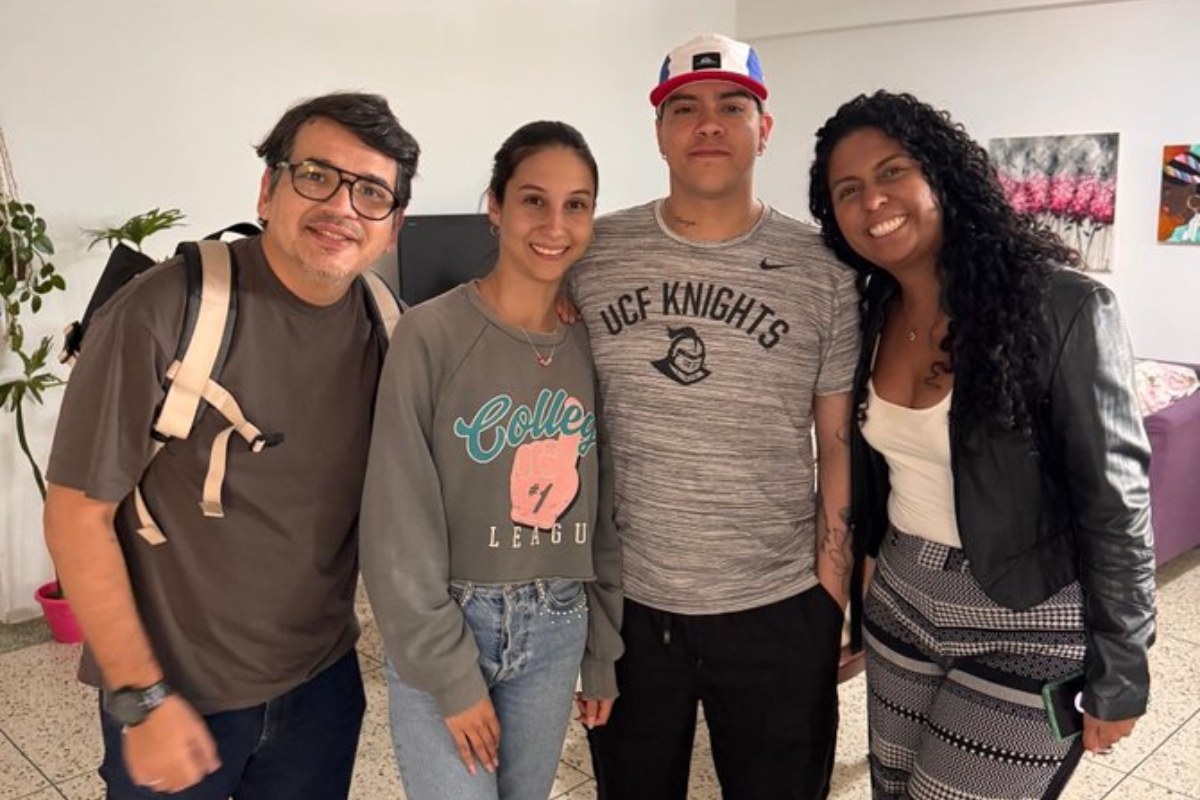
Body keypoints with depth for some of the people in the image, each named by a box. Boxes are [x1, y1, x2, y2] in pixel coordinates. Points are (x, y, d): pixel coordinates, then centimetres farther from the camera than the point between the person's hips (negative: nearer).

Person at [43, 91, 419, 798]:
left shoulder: (385, 331, -5)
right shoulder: (164, 315, -20)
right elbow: (78, 513, -16)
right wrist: (143, 700, -14)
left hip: (323, 682, 4)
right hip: (178, 694, -4)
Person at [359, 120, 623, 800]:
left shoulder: (590, 345, 1)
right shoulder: (432, 334, -13)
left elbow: (602, 514, 7)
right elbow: (400, 525, -12)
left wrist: (602, 654, 9)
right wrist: (449, 672, -12)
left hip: (556, 632, 4)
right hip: (441, 628, -4)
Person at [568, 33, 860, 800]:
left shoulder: (823, 269, -6)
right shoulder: (593, 254, -3)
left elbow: (842, 444, -2)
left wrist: (833, 598, -3)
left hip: (778, 611, -1)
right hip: (623, 602, 2)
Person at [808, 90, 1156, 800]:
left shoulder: (1062, 305, -18)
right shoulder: (867, 318, 0)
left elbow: (1115, 499, -15)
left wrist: (1119, 672, -11)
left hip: (1029, 623, -6)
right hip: (900, 601, 6)